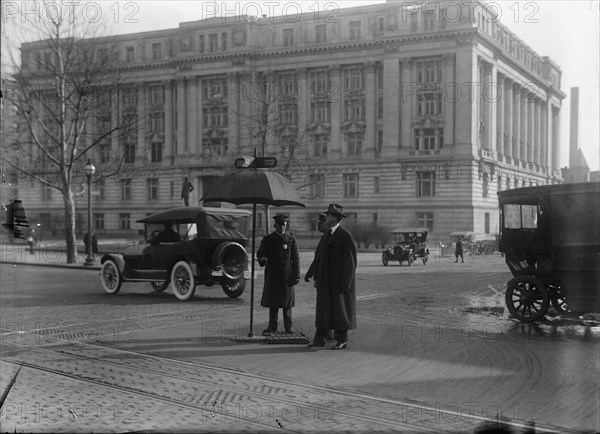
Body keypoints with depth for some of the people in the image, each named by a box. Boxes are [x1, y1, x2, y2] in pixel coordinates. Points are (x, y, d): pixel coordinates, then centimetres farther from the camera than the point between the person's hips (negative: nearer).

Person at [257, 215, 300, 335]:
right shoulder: (267, 239, 6)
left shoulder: (291, 240, 6)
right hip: (272, 275, 0)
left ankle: (288, 326, 12)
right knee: (272, 302, 3)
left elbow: (296, 259, 5)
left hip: (287, 275, 0)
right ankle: (272, 326, 11)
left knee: (287, 302, 3)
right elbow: (260, 253, 6)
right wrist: (261, 259, -19)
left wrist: (297, 275, -2)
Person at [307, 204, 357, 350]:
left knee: (340, 310, 1)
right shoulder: (326, 235, 12)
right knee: (323, 309, 7)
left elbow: (350, 261, -15)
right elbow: (320, 257, 15)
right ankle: (319, 339, 10)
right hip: (325, 281, 7)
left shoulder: (345, 236, -12)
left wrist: (345, 283, -17)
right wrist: (317, 276, 9)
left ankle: (342, 340, 11)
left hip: (339, 280, -7)